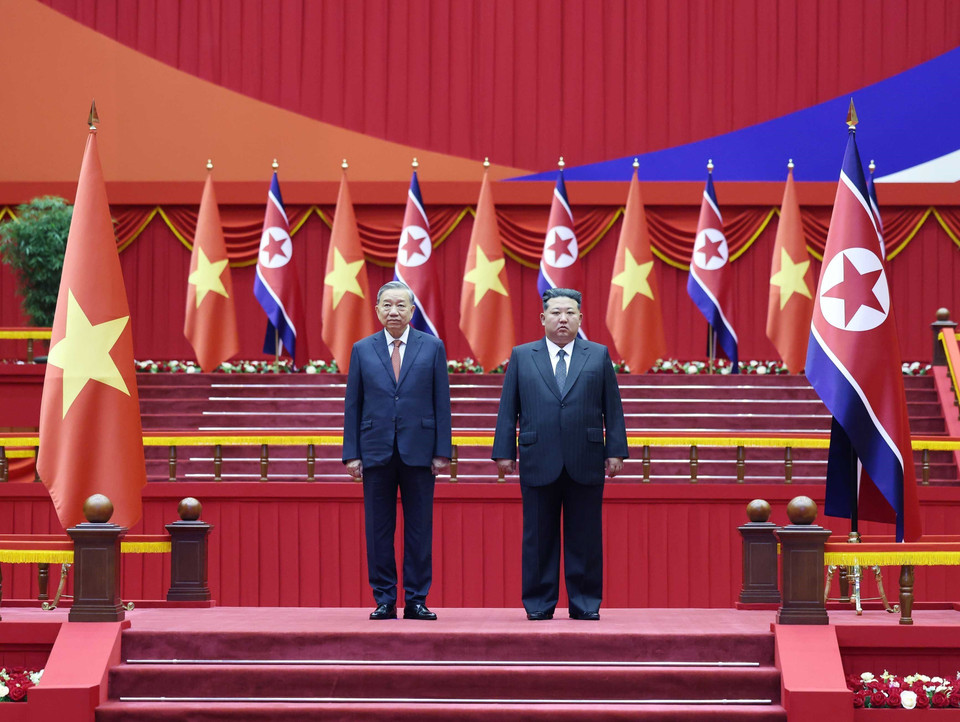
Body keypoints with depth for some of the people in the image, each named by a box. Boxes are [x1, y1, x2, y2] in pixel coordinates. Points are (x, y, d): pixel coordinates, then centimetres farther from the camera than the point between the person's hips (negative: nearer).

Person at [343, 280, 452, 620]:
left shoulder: (432, 347, 5)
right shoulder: (362, 350, 7)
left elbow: (441, 402, 3)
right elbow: (352, 405, 7)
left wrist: (442, 452, -3)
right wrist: (351, 453, 0)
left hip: (418, 451, -1)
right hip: (376, 452, 1)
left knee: (419, 529, 1)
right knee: (378, 530, 3)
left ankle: (416, 601, 7)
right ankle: (384, 601, 9)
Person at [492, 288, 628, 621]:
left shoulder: (599, 356, 10)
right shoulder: (522, 356, 10)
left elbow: (612, 408, 8)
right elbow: (508, 409, 9)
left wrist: (615, 451, 1)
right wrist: (504, 451, 2)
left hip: (586, 464, 0)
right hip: (539, 463, 0)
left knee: (585, 537, 2)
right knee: (539, 537, 3)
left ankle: (585, 603, 9)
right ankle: (539, 603, 9)